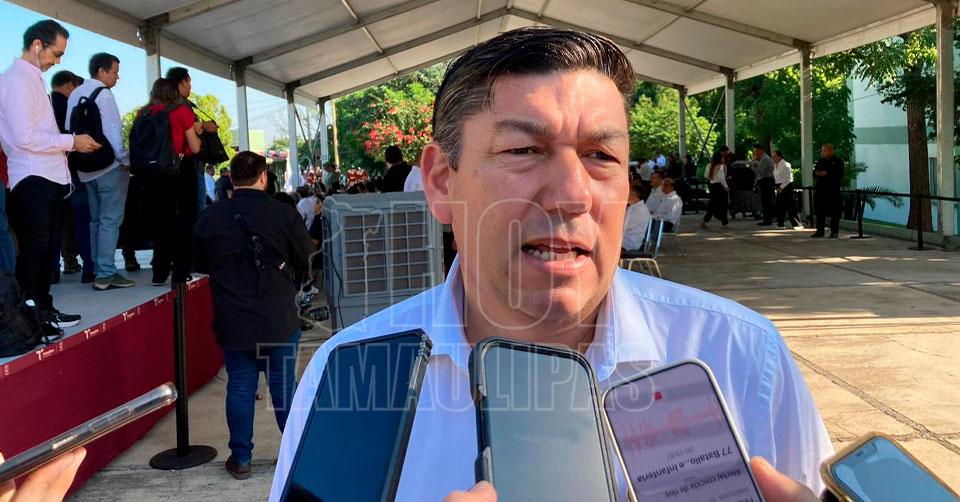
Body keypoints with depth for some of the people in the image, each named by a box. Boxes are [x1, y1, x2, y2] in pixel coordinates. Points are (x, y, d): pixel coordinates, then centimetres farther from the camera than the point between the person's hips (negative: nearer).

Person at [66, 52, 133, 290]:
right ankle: (106, 274, -9)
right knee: (110, 219, -7)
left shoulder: (75, 94, 14)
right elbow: (112, 131, -17)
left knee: (97, 219, 14)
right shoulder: (102, 93, -11)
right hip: (109, 164, -9)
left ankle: (97, 270, 17)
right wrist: (126, 159, -10)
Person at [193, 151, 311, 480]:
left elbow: (199, 265, 10)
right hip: (280, 320, -1)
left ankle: (241, 459, 16)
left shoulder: (209, 218, -3)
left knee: (239, 387, 9)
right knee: (285, 386, 9)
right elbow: (303, 261, 1)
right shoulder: (284, 214, -9)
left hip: (232, 323, 1)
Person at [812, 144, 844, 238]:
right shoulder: (820, 161, 16)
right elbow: (815, 173, 15)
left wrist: (827, 173, -15)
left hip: (833, 191, -6)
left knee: (834, 212, -3)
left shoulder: (838, 162, -2)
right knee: (820, 211, 8)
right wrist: (817, 173, -7)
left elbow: (839, 175, -11)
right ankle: (820, 230, 16)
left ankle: (834, 231, 2)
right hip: (820, 190, 6)